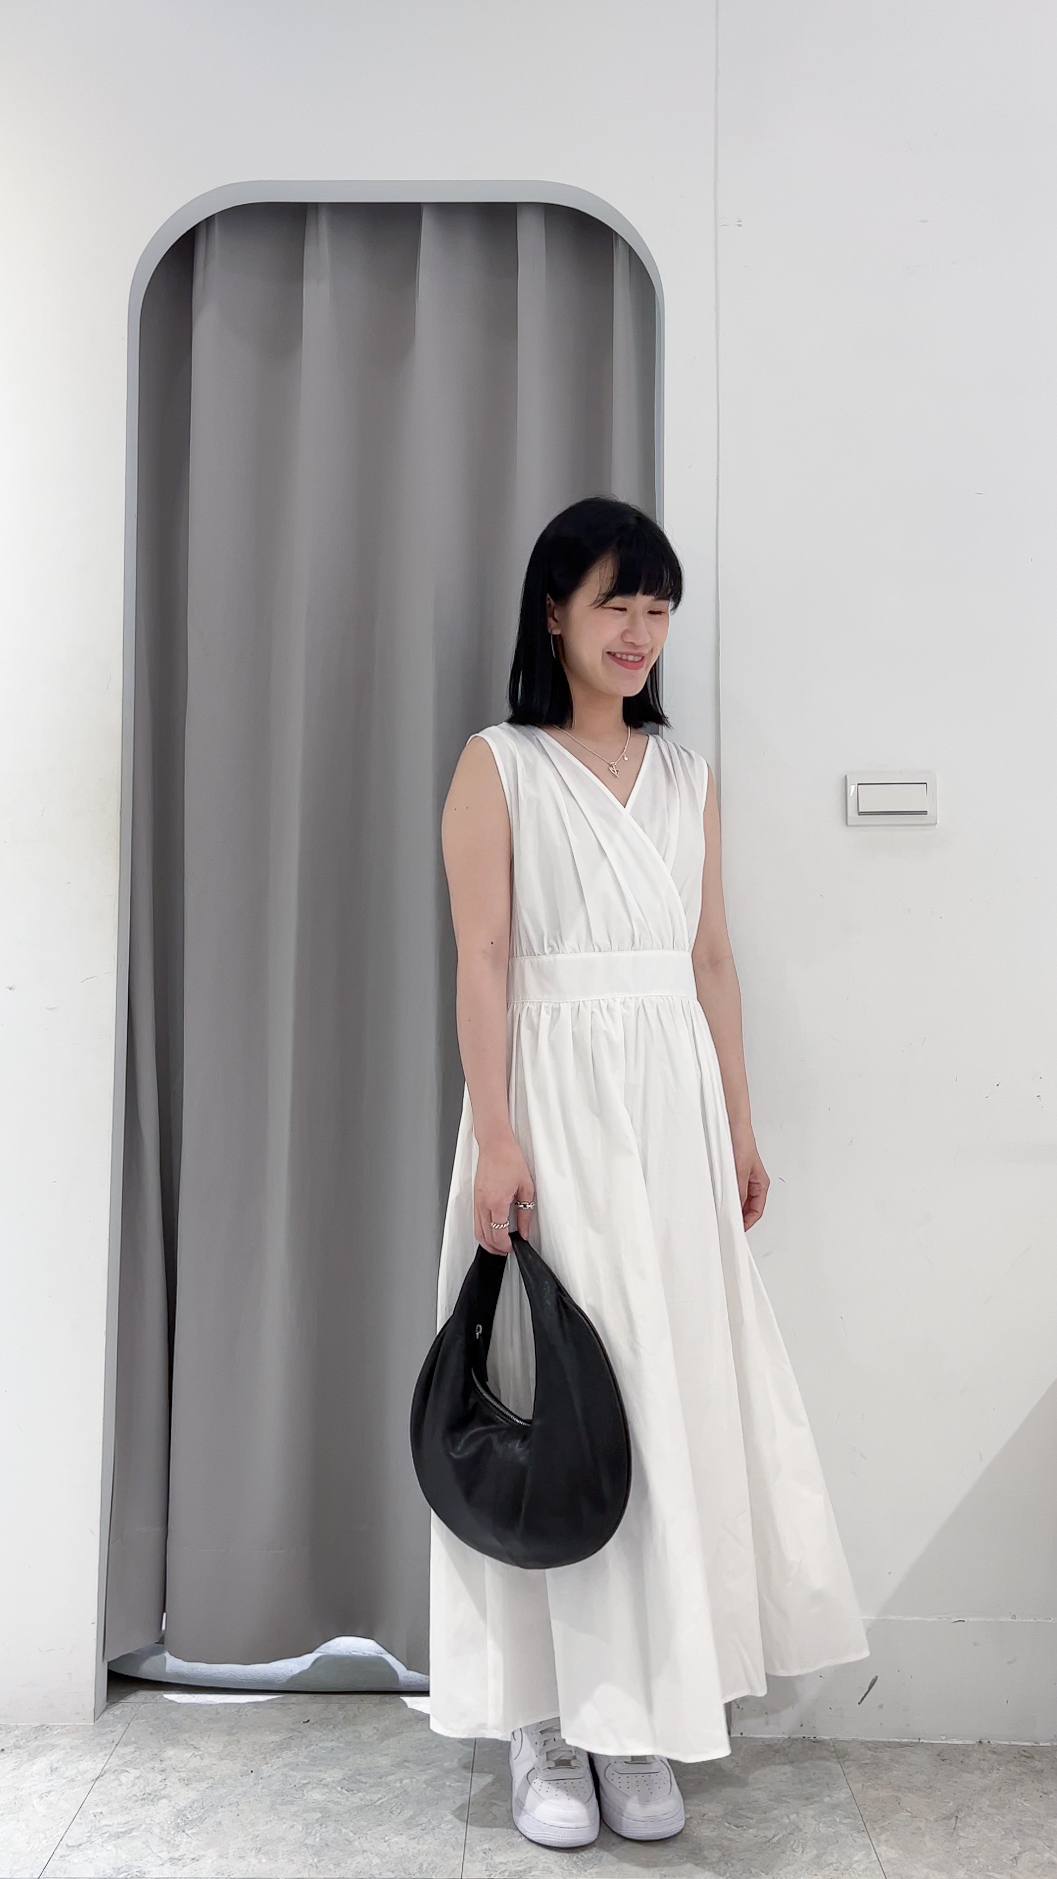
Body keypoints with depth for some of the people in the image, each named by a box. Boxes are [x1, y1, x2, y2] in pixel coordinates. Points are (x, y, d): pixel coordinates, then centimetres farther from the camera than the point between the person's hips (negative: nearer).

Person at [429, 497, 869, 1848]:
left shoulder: (687, 773, 14)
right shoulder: (497, 765, 0)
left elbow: (711, 961, 14)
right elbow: (481, 962, -7)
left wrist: (741, 1127, 10)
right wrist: (497, 1137, -15)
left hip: (675, 1103, 5)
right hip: (554, 1093, -4)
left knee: (676, 1393, 5)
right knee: (553, 1393, 0)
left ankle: (640, 1721, 20)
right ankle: (545, 1726, 14)